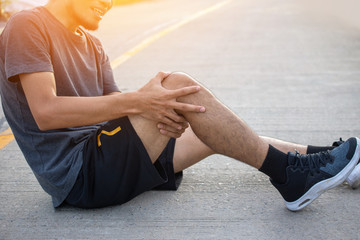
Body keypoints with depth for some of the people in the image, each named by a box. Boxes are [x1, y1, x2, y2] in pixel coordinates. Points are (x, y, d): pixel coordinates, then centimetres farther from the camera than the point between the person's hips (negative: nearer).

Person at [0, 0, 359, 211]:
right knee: (176, 83, -23)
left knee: (219, 133, 6)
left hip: (102, 154, 9)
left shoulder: (89, 43, 17)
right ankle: (289, 174, -14)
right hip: (76, 176, -9)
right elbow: (45, 112, -23)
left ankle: (315, 156, 16)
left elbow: (114, 113, 9)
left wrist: (163, 114, -13)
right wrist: (135, 101, -27)